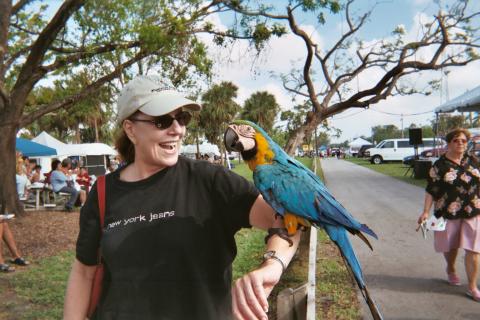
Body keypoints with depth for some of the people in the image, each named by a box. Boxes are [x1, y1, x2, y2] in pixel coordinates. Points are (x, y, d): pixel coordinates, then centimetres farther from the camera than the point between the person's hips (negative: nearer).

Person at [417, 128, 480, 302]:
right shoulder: (440, 165, -7)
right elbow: (431, 190, -7)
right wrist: (426, 212, -11)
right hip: (449, 213, -2)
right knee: (451, 246, 15)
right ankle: (451, 270, 45)